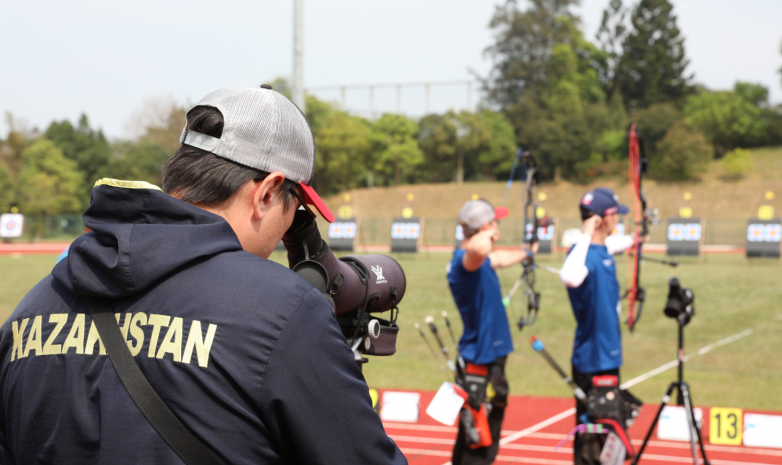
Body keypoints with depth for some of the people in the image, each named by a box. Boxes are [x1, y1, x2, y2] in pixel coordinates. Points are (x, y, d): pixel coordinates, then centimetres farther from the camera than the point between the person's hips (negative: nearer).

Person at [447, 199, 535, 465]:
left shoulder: (480, 261, 10)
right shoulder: (465, 261, -22)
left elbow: (499, 259, 34)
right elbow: (479, 250, -47)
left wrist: (525, 253, 52)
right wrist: (487, 236, -25)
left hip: (490, 360, 10)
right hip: (480, 366, -10)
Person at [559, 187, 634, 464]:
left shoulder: (605, 247, 6)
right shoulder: (584, 253, -22)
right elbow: (570, 278, -47)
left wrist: (632, 240, 48)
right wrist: (585, 236, -39)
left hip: (609, 356, 10)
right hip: (591, 361, -10)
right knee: (590, 434, -2)